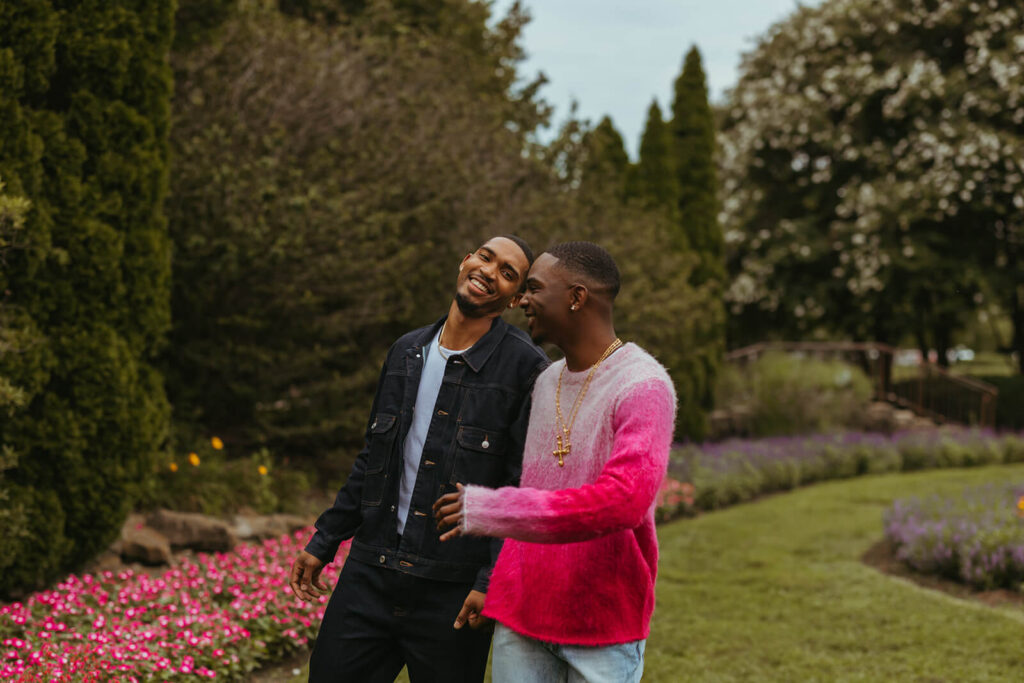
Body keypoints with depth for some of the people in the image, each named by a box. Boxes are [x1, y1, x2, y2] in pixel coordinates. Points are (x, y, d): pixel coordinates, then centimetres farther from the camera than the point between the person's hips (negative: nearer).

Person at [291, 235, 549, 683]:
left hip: (453, 592, -5)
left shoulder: (526, 369, -7)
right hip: (369, 576, 5)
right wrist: (323, 544, 18)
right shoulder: (406, 352, 11)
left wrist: (491, 581, -17)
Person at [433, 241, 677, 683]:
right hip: (522, 611, 6)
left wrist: (485, 510, -26)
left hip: (604, 624, -6)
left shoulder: (644, 387, -15)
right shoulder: (545, 382, 9)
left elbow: (622, 502, -28)